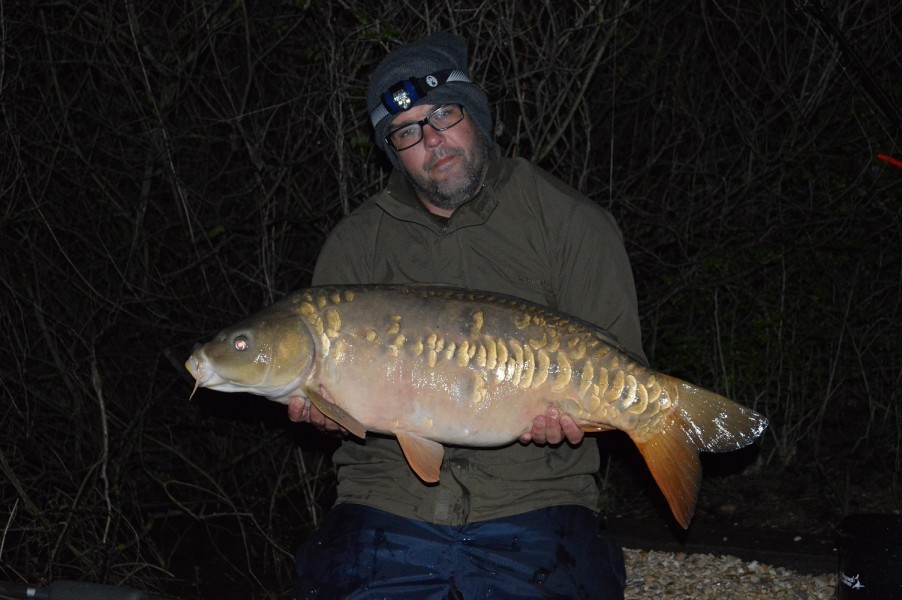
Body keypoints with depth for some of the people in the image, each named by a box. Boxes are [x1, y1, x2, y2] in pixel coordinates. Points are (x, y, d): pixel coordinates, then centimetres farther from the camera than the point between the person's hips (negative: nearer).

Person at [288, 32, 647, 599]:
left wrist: (576, 411, -18)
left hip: (531, 509, -2)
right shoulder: (356, 244, 12)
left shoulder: (572, 222, 4)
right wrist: (320, 404, -9)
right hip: (387, 503, 2)